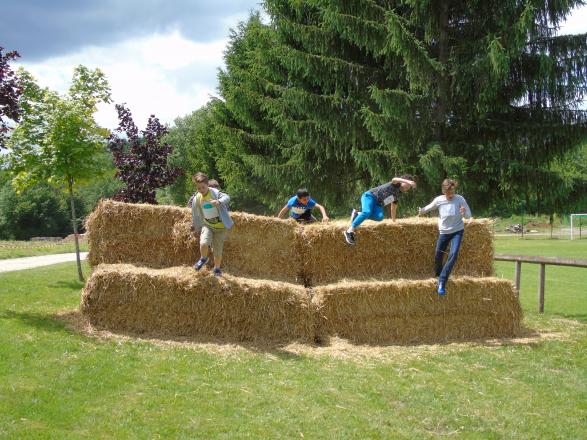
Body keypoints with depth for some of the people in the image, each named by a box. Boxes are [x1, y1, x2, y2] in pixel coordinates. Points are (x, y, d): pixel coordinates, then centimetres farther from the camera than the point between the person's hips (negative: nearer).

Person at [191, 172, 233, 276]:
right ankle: (203, 259, 6)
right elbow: (195, 215, 9)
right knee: (203, 243, -25)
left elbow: (227, 197, -34)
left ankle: (217, 268, 31)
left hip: (220, 227, -2)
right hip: (207, 225, 2)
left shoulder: (215, 193, -16)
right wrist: (197, 228, 19)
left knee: (218, 251, 3)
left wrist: (219, 201, -55)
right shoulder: (197, 199, -5)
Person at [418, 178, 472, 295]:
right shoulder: (439, 200, -12)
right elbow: (429, 207, 4)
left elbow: (469, 216, -14)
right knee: (438, 255, 9)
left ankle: (442, 282, -16)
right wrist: (421, 211, -18)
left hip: (457, 231, -2)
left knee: (453, 254, -21)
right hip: (444, 232, 2)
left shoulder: (460, 199, -17)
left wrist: (464, 212, -38)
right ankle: (438, 274, 43)